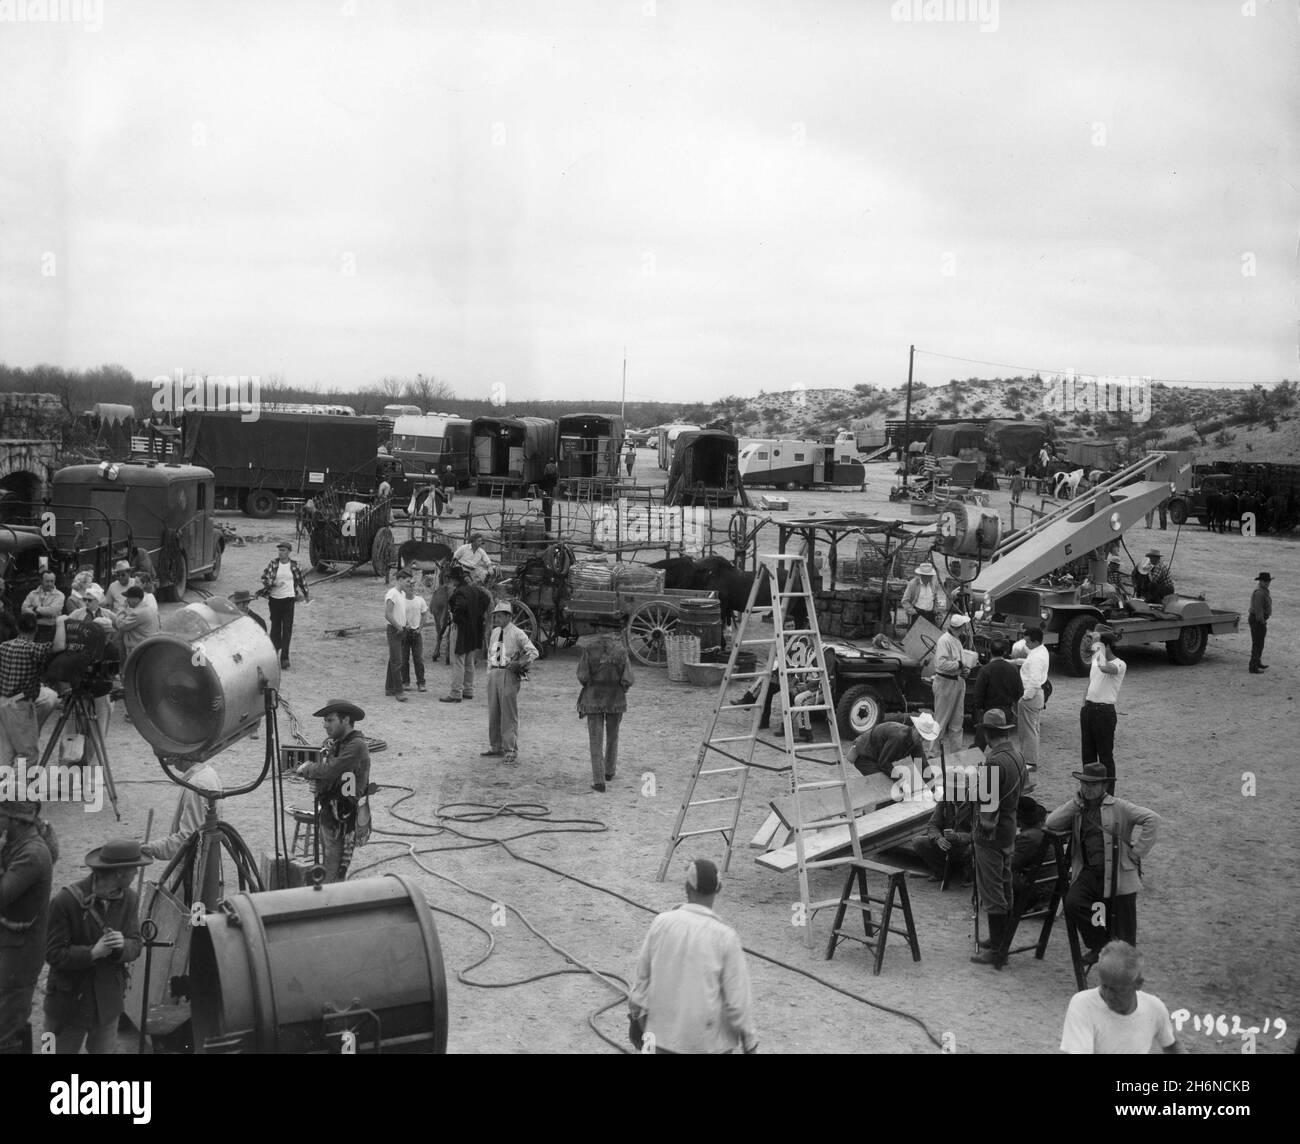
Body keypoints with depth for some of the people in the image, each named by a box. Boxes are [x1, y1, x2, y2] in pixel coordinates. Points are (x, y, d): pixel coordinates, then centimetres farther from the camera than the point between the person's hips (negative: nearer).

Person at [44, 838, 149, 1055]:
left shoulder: (128, 899, -3)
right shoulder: (65, 901, -18)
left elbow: (136, 945, -1)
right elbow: (53, 953, -16)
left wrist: (122, 946, -23)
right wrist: (92, 952, -28)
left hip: (108, 1002, 4)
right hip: (69, 1002, -4)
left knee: (105, 1050, 13)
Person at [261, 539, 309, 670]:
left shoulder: (294, 565, 2)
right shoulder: (273, 564, 0)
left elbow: (301, 580, 13)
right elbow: (264, 578, -1)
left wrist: (306, 595, 20)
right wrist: (274, 584, -18)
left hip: (289, 599, -1)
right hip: (274, 599, 1)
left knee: (287, 628, -5)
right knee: (276, 626, 9)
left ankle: (284, 658, -6)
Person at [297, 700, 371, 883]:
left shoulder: (357, 745, -16)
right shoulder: (336, 743, 15)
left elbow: (330, 770, -22)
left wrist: (307, 769, -6)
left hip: (343, 819, -10)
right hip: (328, 815, 10)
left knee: (334, 874, -8)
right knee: (326, 869, 15)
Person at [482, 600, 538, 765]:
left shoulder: (517, 634, -9)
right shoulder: (495, 632, 11)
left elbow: (533, 652, -10)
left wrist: (519, 663, -19)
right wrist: (490, 672, 15)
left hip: (508, 675, -7)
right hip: (494, 674, 7)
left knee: (509, 714, -4)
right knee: (493, 712, 12)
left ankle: (511, 751, 0)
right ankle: (496, 747, 24)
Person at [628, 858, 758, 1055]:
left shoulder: (661, 923, -10)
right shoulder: (725, 937, -18)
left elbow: (643, 976, 0)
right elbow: (737, 997, -13)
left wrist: (636, 1018, 15)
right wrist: (749, 1042, 1)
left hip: (665, 1031, 2)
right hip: (709, 1039, -2)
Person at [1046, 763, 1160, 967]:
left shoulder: (1118, 807, -3)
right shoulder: (1077, 810, 11)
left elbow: (1152, 819, -12)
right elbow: (1051, 823, -2)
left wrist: (1137, 851, -13)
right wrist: (1077, 802, -5)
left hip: (1118, 874, -4)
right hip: (1089, 872, 4)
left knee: (1122, 931, 2)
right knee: (1072, 903, -20)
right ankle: (1098, 946, 2)